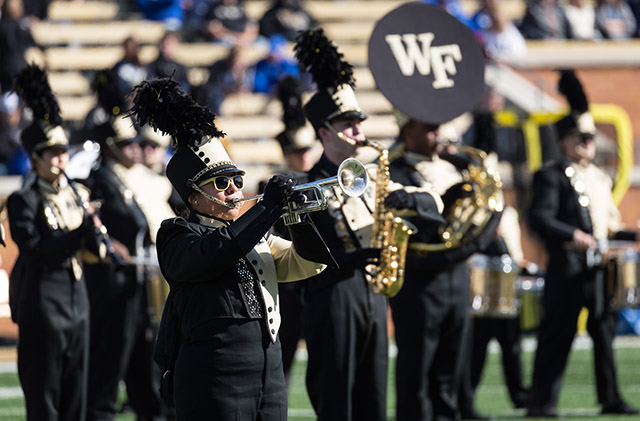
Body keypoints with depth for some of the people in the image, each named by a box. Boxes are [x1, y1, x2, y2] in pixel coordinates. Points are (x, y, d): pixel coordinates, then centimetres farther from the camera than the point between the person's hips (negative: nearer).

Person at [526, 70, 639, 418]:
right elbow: (539, 219, -15)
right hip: (568, 269, -7)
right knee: (557, 334, -6)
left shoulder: (599, 179, 20)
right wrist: (572, 236, -26)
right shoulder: (552, 177, -4)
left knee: (605, 331, 5)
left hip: (600, 269, 7)